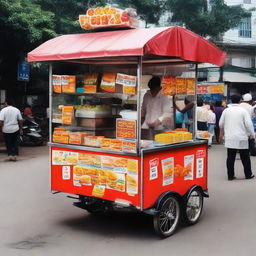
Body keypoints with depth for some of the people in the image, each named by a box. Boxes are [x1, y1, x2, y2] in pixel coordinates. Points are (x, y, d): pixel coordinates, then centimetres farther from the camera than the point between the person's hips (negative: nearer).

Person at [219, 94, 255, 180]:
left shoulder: (226, 111, 3)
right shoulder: (243, 111, -6)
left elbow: (221, 124, 11)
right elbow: (248, 124, -10)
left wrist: (221, 133, 27)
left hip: (229, 138, 3)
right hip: (241, 138, -2)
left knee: (230, 157, 6)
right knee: (245, 157, 8)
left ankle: (230, 175, 8)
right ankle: (248, 174, 17)